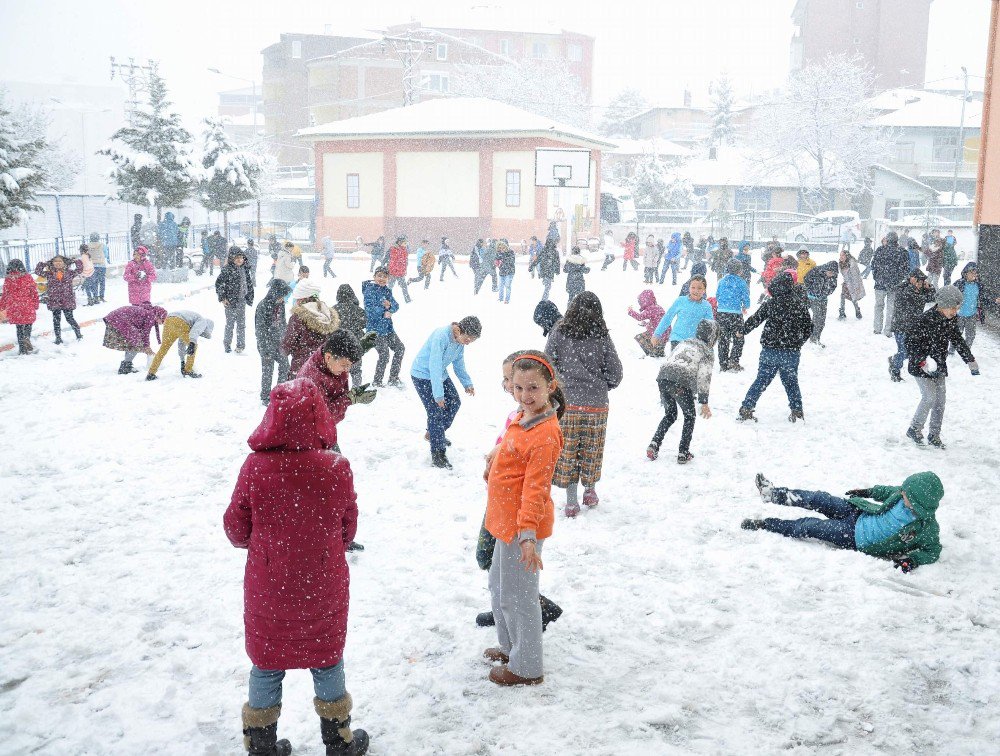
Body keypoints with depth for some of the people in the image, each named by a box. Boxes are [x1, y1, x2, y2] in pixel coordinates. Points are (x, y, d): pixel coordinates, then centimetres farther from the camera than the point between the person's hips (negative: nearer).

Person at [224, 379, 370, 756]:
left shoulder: (255, 468, -20)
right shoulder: (338, 468, -18)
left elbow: (236, 530, -7)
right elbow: (348, 530, -3)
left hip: (267, 590, 0)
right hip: (324, 590, 0)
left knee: (266, 666, 19)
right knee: (327, 661, 20)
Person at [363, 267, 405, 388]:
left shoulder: (387, 290, 10)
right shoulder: (370, 290, -12)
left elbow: (396, 306, 4)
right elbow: (369, 308, -23)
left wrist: (390, 305, -17)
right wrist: (384, 313, -19)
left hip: (388, 327, 8)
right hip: (375, 329, -8)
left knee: (400, 348, 11)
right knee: (384, 354, -13)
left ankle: (393, 378, 25)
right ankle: (377, 382, 4)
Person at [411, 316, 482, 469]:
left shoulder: (460, 340, -7)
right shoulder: (441, 336, -34)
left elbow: (459, 363, 8)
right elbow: (434, 366, -34)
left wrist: (467, 383, 2)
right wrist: (438, 394, -33)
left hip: (440, 374, 9)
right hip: (423, 375, -9)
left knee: (454, 402, 13)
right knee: (436, 411, -12)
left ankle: (435, 433, 33)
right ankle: (437, 454, -5)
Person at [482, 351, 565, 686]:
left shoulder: (545, 434, -24)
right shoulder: (522, 419, 6)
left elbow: (535, 487, -28)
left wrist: (528, 533, -30)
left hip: (523, 526, -10)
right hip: (507, 522, 10)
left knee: (517, 596, 2)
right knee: (498, 586, 25)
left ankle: (526, 667, 17)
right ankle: (510, 646, 43)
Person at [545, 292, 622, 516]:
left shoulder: (559, 332, -5)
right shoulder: (602, 336, -4)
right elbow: (615, 374, -2)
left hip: (565, 403, 0)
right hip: (596, 405, 1)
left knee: (567, 450, 8)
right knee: (592, 449, 17)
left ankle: (571, 502, 11)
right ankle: (590, 491, 31)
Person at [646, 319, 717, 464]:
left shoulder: (684, 343, 29)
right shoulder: (707, 352, 11)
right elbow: (703, 377, 1)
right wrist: (704, 402, 3)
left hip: (663, 377, 5)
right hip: (681, 383, -5)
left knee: (670, 415, 24)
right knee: (689, 416, 16)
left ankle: (654, 444, 8)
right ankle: (683, 454, 12)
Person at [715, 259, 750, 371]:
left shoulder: (722, 281, 6)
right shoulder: (742, 282, -6)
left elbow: (717, 296, 13)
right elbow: (746, 299, -1)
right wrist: (745, 307, 20)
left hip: (721, 313, 4)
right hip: (735, 314, -4)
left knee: (723, 339, 12)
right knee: (738, 339, 9)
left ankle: (723, 364, 12)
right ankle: (733, 362, -5)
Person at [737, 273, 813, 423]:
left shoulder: (770, 304, -8)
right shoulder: (800, 305, -1)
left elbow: (755, 320, -1)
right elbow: (809, 328, 7)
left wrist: (742, 331, 17)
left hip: (770, 350, -1)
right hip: (792, 352, 1)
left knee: (761, 381, 8)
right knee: (791, 381, 16)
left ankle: (746, 409, 7)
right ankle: (797, 412, 18)